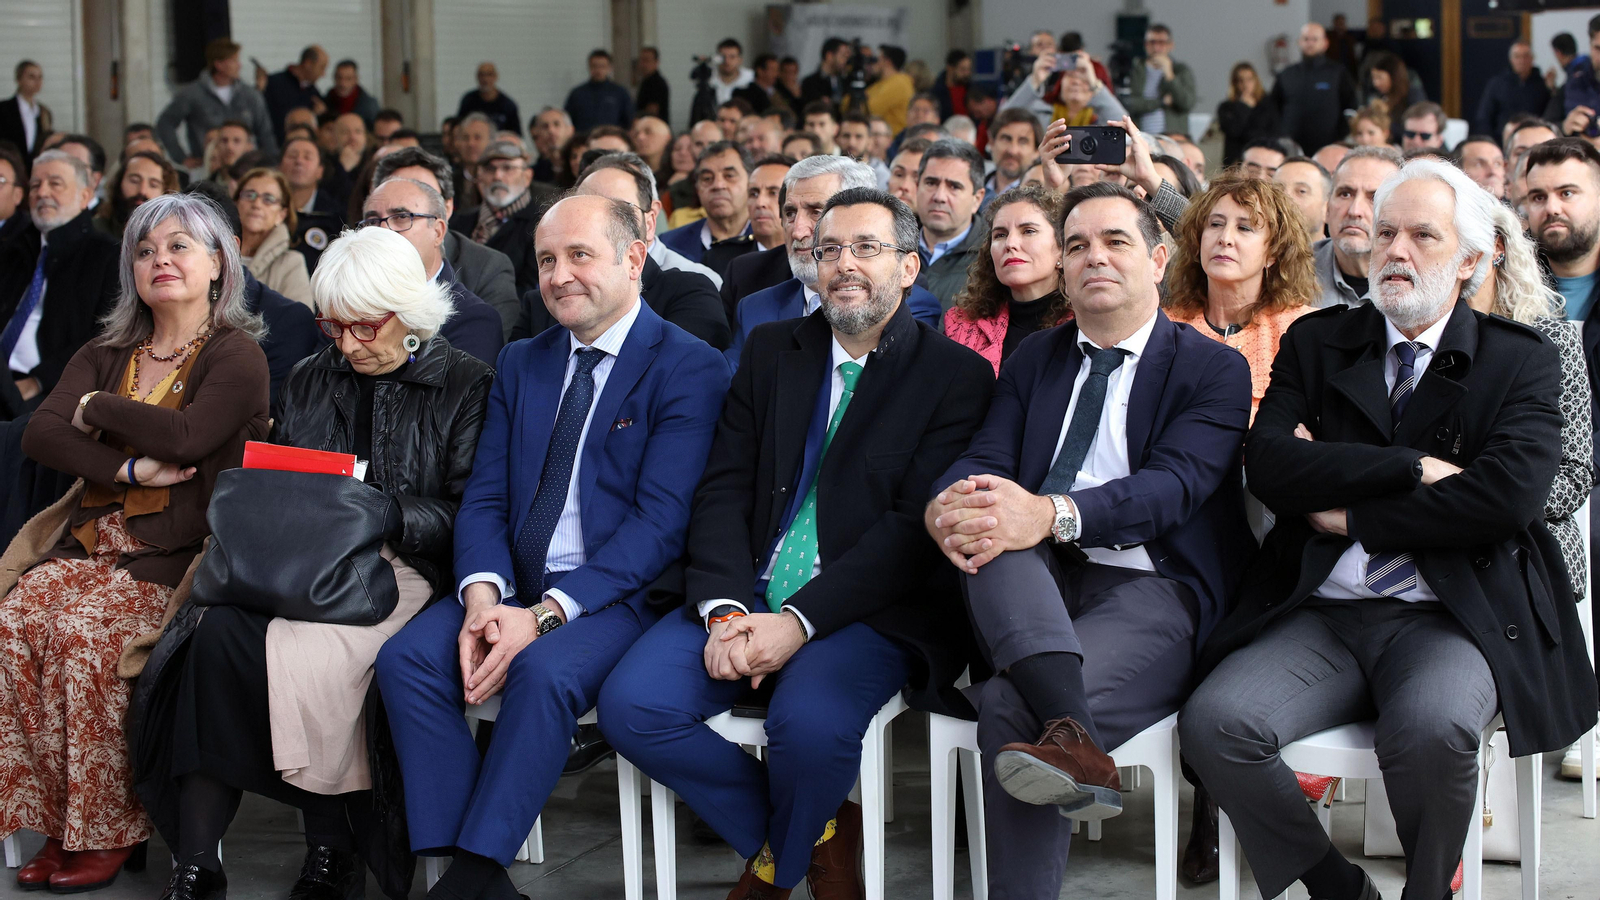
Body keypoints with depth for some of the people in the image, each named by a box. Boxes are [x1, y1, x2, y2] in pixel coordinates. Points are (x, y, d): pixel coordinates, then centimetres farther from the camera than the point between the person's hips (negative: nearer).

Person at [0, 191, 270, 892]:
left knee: (84, 632, -31)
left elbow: (186, 437, -17)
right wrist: (128, 468, -11)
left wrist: (96, 408, -1)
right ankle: (57, 825, -17)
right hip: (88, 542, 5)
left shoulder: (236, 356, 1)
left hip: (176, 554, -5)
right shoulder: (104, 356, 20)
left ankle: (108, 832, -20)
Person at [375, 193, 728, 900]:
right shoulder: (521, 364, 16)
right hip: (514, 588, 6)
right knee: (406, 657, -20)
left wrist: (545, 614, -22)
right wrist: (482, 595, -13)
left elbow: (661, 520, -13)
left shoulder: (689, 368, -4)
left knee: (543, 672, -34)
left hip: (618, 595, -6)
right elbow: (484, 497, 10)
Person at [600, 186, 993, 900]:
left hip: (867, 609, -4)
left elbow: (916, 527, -9)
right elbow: (724, 487, 8)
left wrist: (798, 621, -19)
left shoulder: (957, 376, 0)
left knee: (811, 722, -34)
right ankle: (816, 834, 1)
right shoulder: (771, 350, 15)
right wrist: (723, 609, -10)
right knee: (630, 705, -18)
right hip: (746, 595, 5)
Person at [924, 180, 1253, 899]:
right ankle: (1070, 731, -49)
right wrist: (944, 507, -21)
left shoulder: (1215, 371, 4)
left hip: (1149, 591, -4)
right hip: (1033, 593, 4)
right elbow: (985, 461, 7)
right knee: (987, 521, -31)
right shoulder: (1033, 360, 20)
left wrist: (1051, 514, -31)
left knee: (1007, 707, -31)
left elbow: (1173, 486, -13)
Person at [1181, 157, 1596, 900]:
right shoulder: (1316, 343, 15)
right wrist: (1414, 468, -8)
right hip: (1321, 615, 3)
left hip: (1451, 620, -2)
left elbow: (1509, 497, -10)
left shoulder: (1521, 362, 7)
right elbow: (1269, 465, -2)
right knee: (1214, 722, -25)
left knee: (1430, 728, -35)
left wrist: (1350, 515, -5)